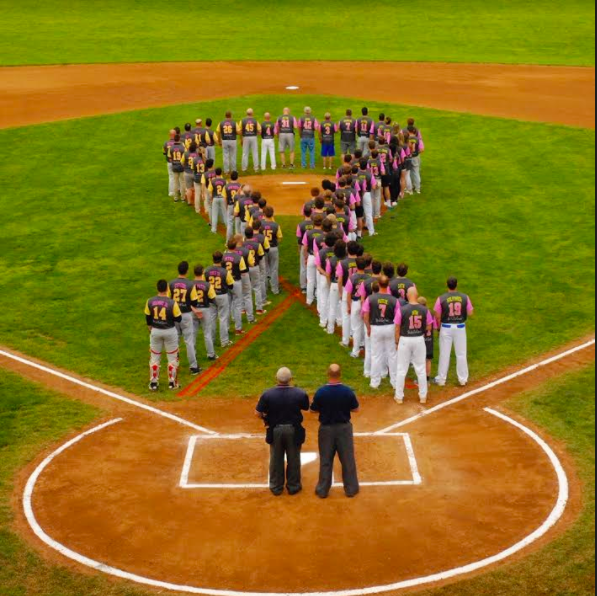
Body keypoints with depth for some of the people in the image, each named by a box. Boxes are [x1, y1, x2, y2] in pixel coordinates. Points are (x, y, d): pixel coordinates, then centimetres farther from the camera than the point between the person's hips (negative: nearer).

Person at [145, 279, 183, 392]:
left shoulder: (150, 302, -8)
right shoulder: (172, 303, -19)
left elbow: (148, 319, 4)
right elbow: (178, 319, -11)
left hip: (155, 331, 3)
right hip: (170, 332, -3)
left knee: (155, 357, 15)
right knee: (172, 357, 13)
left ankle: (153, 383, 19)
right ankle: (172, 382, 19)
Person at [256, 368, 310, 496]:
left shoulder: (268, 395, -16)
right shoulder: (300, 394, -15)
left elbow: (258, 413, -9)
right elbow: (306, 408, 4)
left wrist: (265, 418, 12)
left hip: (275, 430, 1)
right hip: (293, 430, 0)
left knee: (276, 459, 16)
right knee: (293, 459, 16)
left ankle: (276, 487, 26)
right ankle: (293, 486, 26)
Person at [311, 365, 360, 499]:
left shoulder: (321, 392, -18)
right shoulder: (348, 392, -16)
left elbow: (313, 410, -5)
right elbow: (356, 409, -4)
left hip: (326, 428, 0)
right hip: (344, 428, 0)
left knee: (325, 460, 13)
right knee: (348, 460, 14)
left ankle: (323, 490, 22)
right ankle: (351, 489, 25)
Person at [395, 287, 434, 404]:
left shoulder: (402, 310, -13)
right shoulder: (424, 310, -7)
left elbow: (397, 328, -7)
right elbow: (429, 328, -1)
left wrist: (397, 342, 7)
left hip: (405, 340, -2)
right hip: (419, 340, 2)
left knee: (401, 370, 8)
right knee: (421, 369, 13)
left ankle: (399, 397, 14)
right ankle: (423, 396, 20)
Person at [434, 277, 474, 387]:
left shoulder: (442, 299, -12)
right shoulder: (464, 297, -7)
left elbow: (437, 316, -7)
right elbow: (470, 313, -3)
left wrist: (439, 327, 10)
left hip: (446, 328, -1)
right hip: (460, 327, 1)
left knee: (444, 354, 8)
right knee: (461, 354, 12)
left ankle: (441, 379, 16)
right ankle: (463, 379, 19)